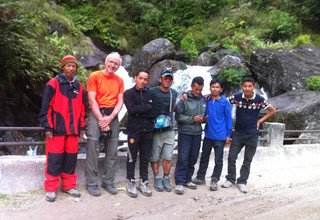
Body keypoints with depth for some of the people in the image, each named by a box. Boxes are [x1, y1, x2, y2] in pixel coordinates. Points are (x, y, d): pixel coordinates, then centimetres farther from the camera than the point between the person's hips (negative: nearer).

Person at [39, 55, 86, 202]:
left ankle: (69, 186, 22)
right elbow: (46, 107, -5)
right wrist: (47, 127, -9)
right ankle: (51, 189, 13)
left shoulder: (79, 87, 13)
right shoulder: (53, 84, -3)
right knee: (54, 159, 0)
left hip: (73, 129, 5)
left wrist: (81, 127, 15)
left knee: (71, 159, 10)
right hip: (56, 129, -4)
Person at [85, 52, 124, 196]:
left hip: (112, 116, 4)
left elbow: (120, 102, 5)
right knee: (93, 151, -7)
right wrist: (101, 119, -11)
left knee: (112, 152, 4)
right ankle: (91, 183, 2)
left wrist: (110, 118, -9)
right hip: (96, 114, -4)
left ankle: (108, 182, 14)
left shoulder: (119, 81, 12)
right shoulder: (94, 76, 0)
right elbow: (92, 100, -6)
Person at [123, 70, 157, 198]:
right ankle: (131, 183, 18)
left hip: (148, 131, 4)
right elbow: (131, 109, -16)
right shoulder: (129, 93, 1)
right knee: (132, 158, 5)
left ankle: (143, 182, 23)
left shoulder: (150, 95, 12)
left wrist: (138, 111, -8)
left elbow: (153, 113, 2)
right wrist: (147, 107, -9)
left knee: (145, 158, 11)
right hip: (134, 130, -3)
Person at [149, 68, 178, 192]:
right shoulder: (152, 92, -6)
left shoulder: (174, 93, 11)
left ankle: (166, 178, 22)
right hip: (155, 129, -4)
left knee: (168, 157, 5)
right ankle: (157, 178, 22)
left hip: (169, 130, 4)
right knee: (155, 156, 5)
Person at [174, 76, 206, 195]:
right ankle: (179, 182, 6)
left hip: (197, 133, 5)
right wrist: (192, 119, -19)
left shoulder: (204, 100, 5)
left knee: (193, 158, 12)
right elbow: (178, 116, -11)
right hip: (185, 133, -5)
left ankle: (187, 179, 25)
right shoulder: (184, 99, -10)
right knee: (183, 158, -4)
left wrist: (204, 119, -4)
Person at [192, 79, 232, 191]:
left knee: (218, 160, 6)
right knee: (204, 157, 15)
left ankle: (214, 180, 19)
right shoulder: (206, 101, 2)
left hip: (220, 136, -4)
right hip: (208, 135, 4)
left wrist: (228, 134, -6)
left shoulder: (225, 102, -7)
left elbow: (228, 118, -4)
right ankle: (200, 177, 28)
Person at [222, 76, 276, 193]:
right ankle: (230, 179, 19)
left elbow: (273, 111, 1)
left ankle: (242, 182, 22)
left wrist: (260, 121, -4)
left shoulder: (259, 100, -11)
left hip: (252, 135, -1)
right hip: (238, 133, 1)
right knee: (231, 157, 2)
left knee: (247, 160, 8)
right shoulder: (236, 97, -9)